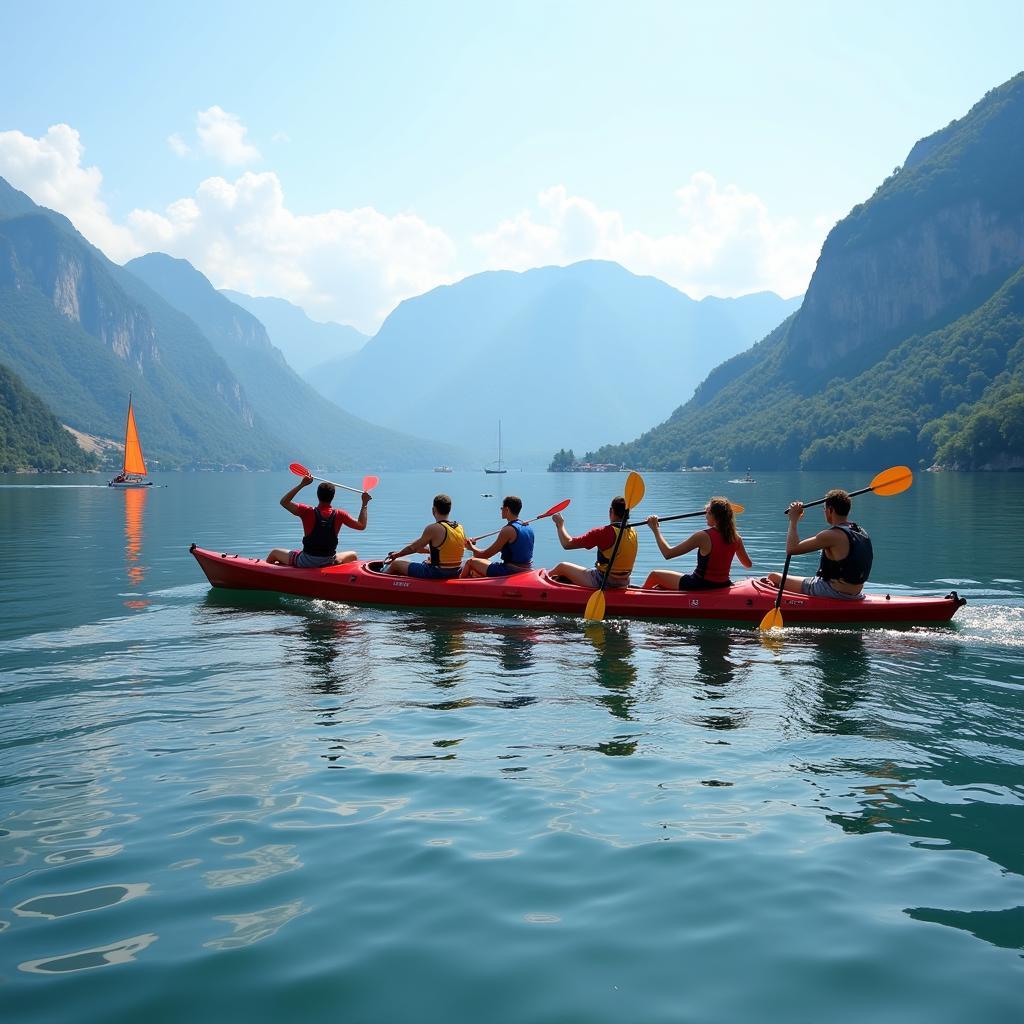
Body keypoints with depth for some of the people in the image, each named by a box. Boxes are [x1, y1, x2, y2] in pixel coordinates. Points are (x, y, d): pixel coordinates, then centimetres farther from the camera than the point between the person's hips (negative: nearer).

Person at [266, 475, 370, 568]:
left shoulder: (308, 512, -11)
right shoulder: (339, 514, -8)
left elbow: (284, 502, -5)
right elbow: (361, 525, 0)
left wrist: (301, 484, -3)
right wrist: (364, 504, 9)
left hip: (305, 563, -1)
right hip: (330, 563, 1)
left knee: (274, 553, 22)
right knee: (353, 555, 32)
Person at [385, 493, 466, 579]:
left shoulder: (433, 529, -17)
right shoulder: (460, 529, 3)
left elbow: (413, 548, -5)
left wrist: (397, 554, 14)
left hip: (435, 573, -7)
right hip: (455, 574, 7)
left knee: (396, 563, 11)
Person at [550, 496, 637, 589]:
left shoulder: (603, 532, -21)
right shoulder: (633, 532, -2)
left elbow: (567, 544, -17)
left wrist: (560, 524, 0)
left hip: (601, 583, -6)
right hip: (624, 583, 6)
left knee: (562, 567, 14)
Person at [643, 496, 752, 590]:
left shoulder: (703, 537, -23)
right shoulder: (736, 538, -8)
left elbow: (668, 553, -20)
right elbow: (748, 564, 9)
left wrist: (655, 529, -9)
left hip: (700, 586, -6)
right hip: (722, 586, 6)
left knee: (655, 575, 17)